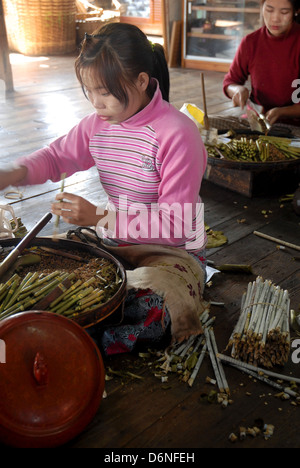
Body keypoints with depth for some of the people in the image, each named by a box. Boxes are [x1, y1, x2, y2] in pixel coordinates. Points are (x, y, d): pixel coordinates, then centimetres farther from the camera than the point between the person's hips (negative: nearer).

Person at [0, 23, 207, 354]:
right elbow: (58, 156, 13)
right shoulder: (99, 124, 0)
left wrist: (99, 217, -29)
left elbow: (176, 224, -24)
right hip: (118, 245, 7)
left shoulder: (177, 134, -23)